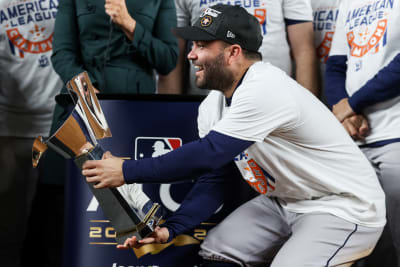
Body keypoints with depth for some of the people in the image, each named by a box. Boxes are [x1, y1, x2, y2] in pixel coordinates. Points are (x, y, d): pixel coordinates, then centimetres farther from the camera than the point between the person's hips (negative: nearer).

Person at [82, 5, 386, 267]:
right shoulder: (213, 106, 1)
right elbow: (211, 178, 3)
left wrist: (127, 171, -28)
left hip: (345, 207, -9)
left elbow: (208, 154, -33)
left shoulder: (265, 89, -28)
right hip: (284, 202, 9)